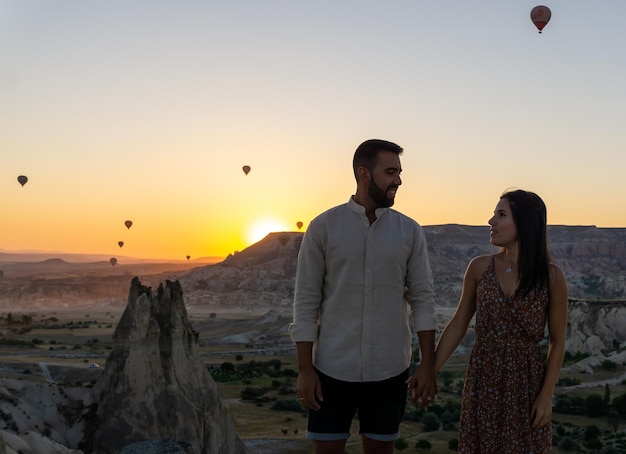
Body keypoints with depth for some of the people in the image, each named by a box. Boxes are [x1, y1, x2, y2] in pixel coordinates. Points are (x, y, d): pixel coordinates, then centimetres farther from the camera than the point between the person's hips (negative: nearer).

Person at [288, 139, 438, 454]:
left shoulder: (410, 231, 2)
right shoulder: (323, 227, -4)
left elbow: (423, 299, 2)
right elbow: (306, 301, -4)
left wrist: (428, 366, -4)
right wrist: (305, 369, -7)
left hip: (389, 369, 2)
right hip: (333, 367, -1)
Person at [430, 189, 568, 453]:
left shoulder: (551, 277, -10)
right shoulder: (479, 268, -4)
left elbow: (557, 342, -4)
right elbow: (458, 325, 3)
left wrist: (546, 396, -8)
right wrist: (430, 371, 1)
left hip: (527, 383, -2)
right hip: (483, 382, 2)